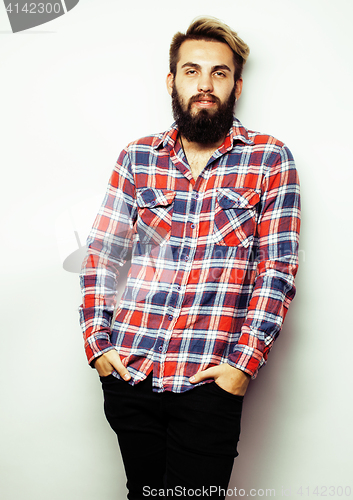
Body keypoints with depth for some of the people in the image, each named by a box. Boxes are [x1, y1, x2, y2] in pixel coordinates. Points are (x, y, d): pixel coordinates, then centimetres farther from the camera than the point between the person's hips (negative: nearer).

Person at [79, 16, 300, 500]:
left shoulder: (270, 159, 0)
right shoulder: (138, 157, 7)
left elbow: (278, 269, -3)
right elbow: (101, 254, 10)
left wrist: (244, 363, -10)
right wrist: (97, 342, 2)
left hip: (209, 381, -2)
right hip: (128, 372, 3)